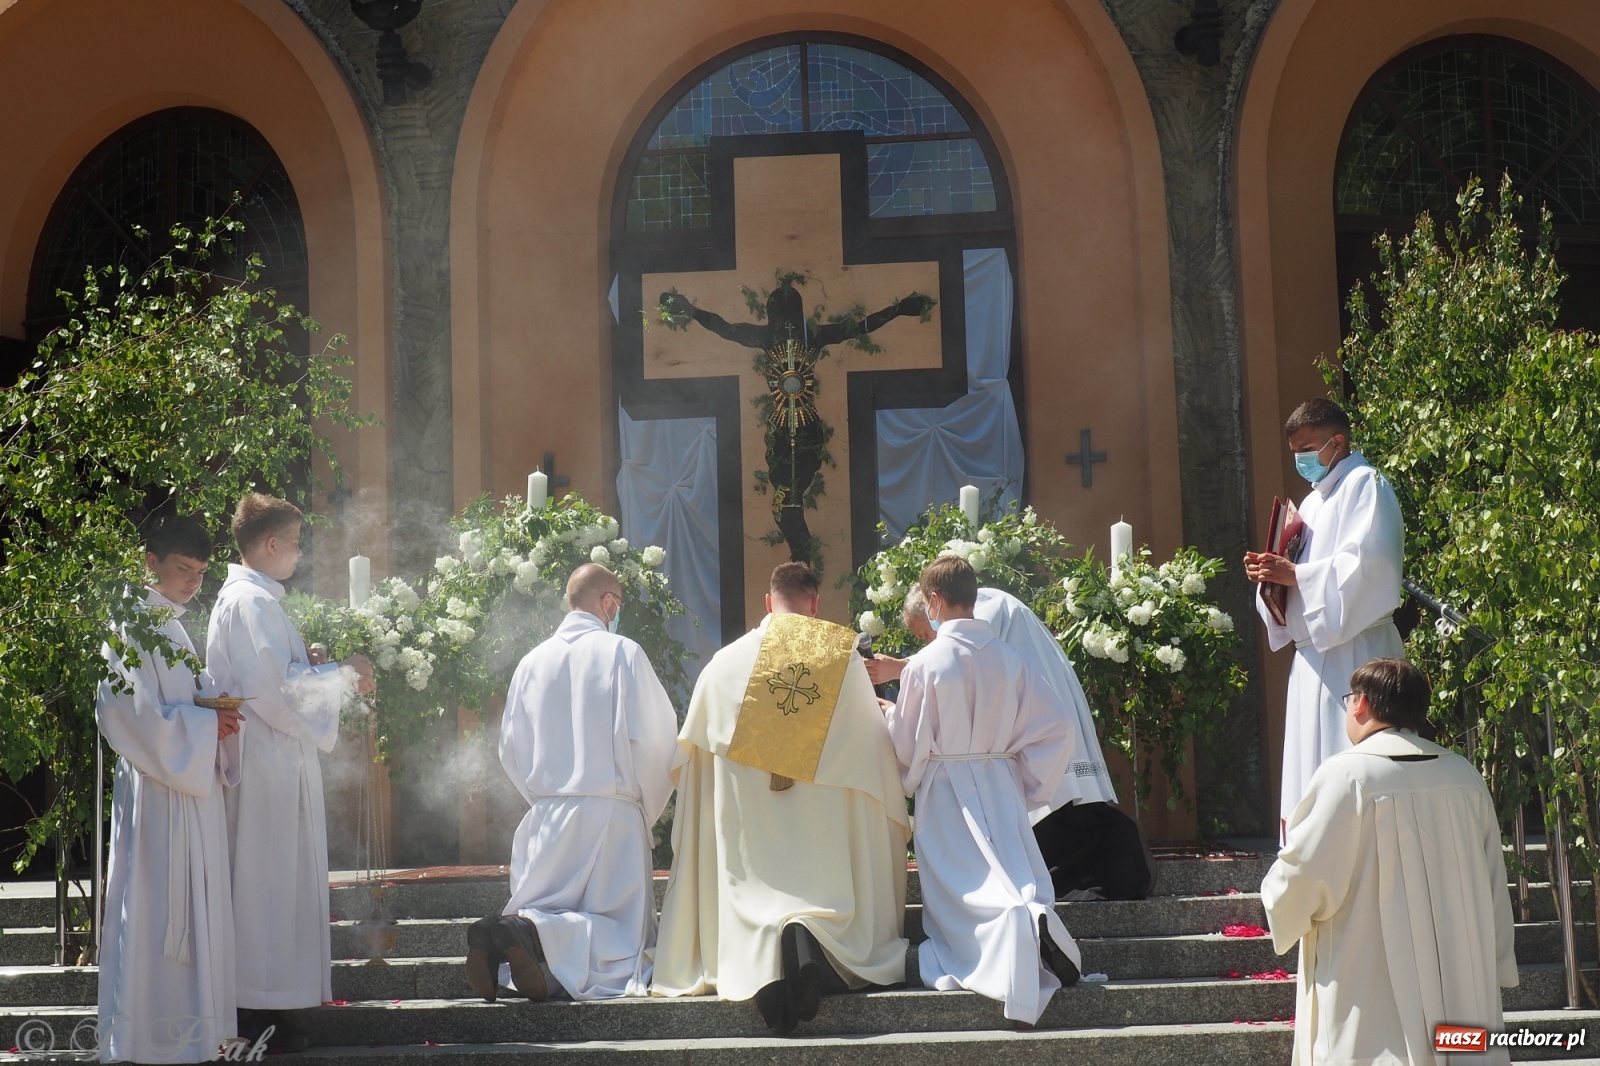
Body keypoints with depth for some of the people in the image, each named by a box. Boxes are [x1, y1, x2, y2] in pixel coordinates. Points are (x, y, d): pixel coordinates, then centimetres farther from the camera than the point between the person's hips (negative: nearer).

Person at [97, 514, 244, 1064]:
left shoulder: (176, 625, 17)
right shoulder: (136, 627, -11)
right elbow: (128, 711, -19)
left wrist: (219, 722, 4)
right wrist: (205, 724, -15)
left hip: (194, 784, 9)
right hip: (158, 791, -9)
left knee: (194, 910, 11)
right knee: (161, 910, -6)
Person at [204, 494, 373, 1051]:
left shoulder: (246, 596, 17)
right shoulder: (252, 601, -15)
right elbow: (275, 686, -21)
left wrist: (337, 675, 15)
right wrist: (342, 674, -11)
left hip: (272, 759, 10)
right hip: (269, 762, -10)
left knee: (271, 882, 13)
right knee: (267, 881, -5)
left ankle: (261, 999, 18)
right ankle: (259, 1008, 0)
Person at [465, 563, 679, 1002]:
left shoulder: (532, 662, 9)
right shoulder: (622, 653, -3)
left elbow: (510, 751, 13)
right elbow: (657, 738, -5)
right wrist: (647, 807, 10)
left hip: (547, 817, 4)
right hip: (611, 813, -4)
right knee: (618, 931, -1)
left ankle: (500, 938, -24)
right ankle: (535, 933, -31)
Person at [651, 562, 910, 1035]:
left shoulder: (726, 662, 3)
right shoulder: (845, 658, 1)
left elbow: (692, 746, 11)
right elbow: (872, 739, 5)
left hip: (746, 815, 1)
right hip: (823, 817, 0)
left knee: (752, 901, 3)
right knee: (826, 892, 4)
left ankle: (763, 950, -30)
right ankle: (811, 937, -30)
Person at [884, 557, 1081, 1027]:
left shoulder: (924, 664, -10)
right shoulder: (1008, 659, 1)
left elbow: (907, 745, -4)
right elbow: (1053, 723, 3)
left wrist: (890, 715, 16)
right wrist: (1028, 782, 12)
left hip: (946, 789, -3)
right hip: (1001, 787, 3)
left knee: (964, 891, -4)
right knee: (1014, 876, 4)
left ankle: (1017, 925, -37)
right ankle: (1035, 914, -31)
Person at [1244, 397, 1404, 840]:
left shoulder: (1365, 485, -5)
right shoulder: (1313, 503, 23)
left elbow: (1368, 563, -19)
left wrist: (1295, 574, -14)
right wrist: (1271, 573, 5)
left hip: (1352, 655, -9)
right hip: (1315, 652, 9)